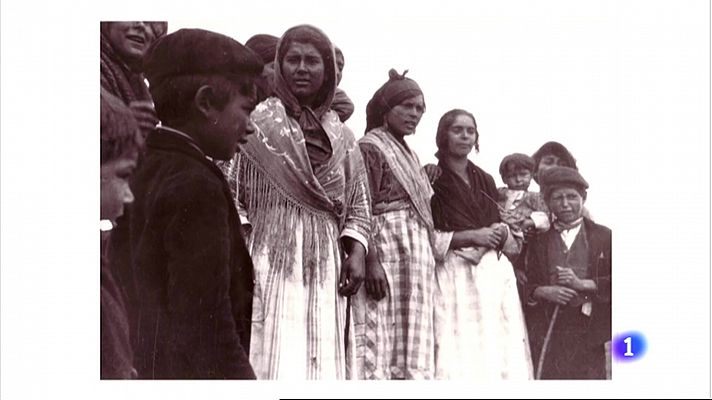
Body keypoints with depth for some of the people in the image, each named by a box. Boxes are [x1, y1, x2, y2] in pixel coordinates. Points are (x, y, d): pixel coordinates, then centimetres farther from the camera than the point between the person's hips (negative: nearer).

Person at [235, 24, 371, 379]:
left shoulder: (341, 135, 13)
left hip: (326, 268, 4)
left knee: (323, 361, 6)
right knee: (276, 360, -8)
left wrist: (356, 252, 1)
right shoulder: (257, 122, 0)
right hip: (271, 261, -4)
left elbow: (358, 204, 15)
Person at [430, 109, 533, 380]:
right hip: (455, 273, -5)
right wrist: (471, 237, -10)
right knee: (460, 352, -12)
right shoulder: (432, 179, 0)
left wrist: (501, 233, -2)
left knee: (500, 350, -1)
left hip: (494, 271, 5)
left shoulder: (485, 180, 18)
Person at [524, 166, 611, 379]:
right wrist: (543, 292, -11)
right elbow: (526, 285, 9)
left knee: (589, 374, -2)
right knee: (548, 374, -5)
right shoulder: (539, 241, 11)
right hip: (547, 329, 1)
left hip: (588, 328, -1)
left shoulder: (603, 237, 7)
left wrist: (582, 284, -13)